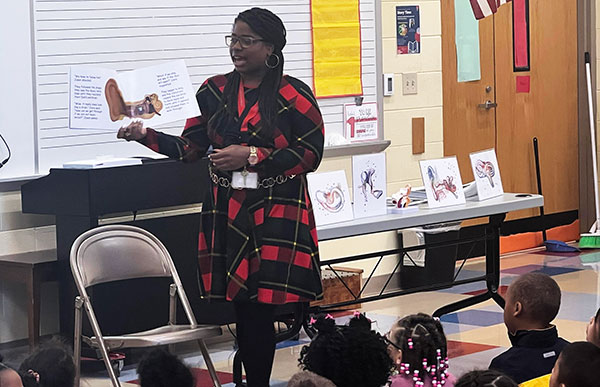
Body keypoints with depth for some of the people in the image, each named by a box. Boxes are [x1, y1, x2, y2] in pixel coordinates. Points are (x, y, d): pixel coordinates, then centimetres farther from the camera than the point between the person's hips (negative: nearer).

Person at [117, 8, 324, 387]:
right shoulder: (215, 91, 10)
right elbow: (191, 147, 10)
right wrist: (146, 135, -6)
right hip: (228, 210, 4)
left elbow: (311, 155, -7)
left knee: (268, 300, -11)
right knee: (246, 309, 2)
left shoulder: (294, 95, -3)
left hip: (278, 213, -4)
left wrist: (250, 156, -14)